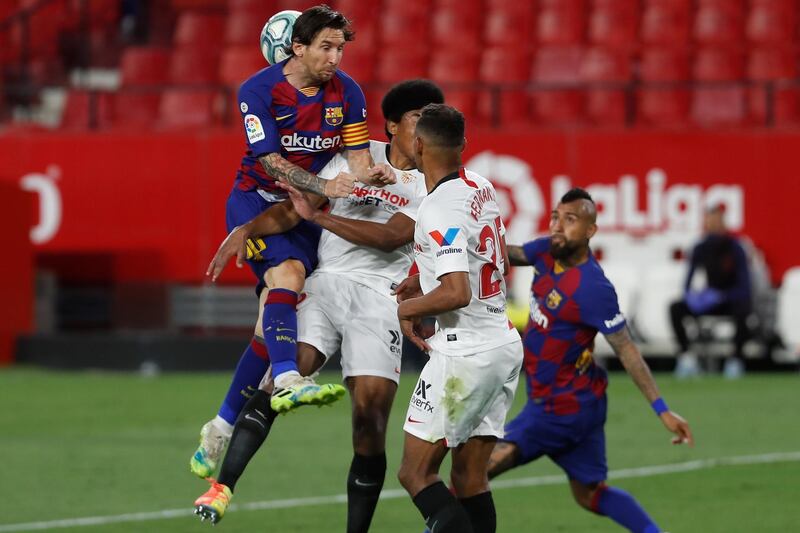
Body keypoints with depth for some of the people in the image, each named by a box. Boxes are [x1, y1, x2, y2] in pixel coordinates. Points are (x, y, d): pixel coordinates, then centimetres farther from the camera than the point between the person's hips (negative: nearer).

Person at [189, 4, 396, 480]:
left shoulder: (347, 93, -2)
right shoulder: (259, 91, -14)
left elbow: (358, 160, -4)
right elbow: (271, 162, -20)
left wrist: (373, 175, -28)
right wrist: (325, 186, -32)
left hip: (307, 211, 4)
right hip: (255, 202, -4)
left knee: (271, 325, -3)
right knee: (288, 272, -33)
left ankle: (221, 429, 7)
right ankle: (287, 382, -51)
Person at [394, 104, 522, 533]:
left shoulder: (439, 210, -19)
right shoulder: (481, 188, 9)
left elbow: (457, 293, -27)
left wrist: (408, 308, -10)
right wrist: (425, 281, 21)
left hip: (466, 354, -9)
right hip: (505, 343, 9)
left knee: (415, 473, -4)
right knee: (470, 480, 9)